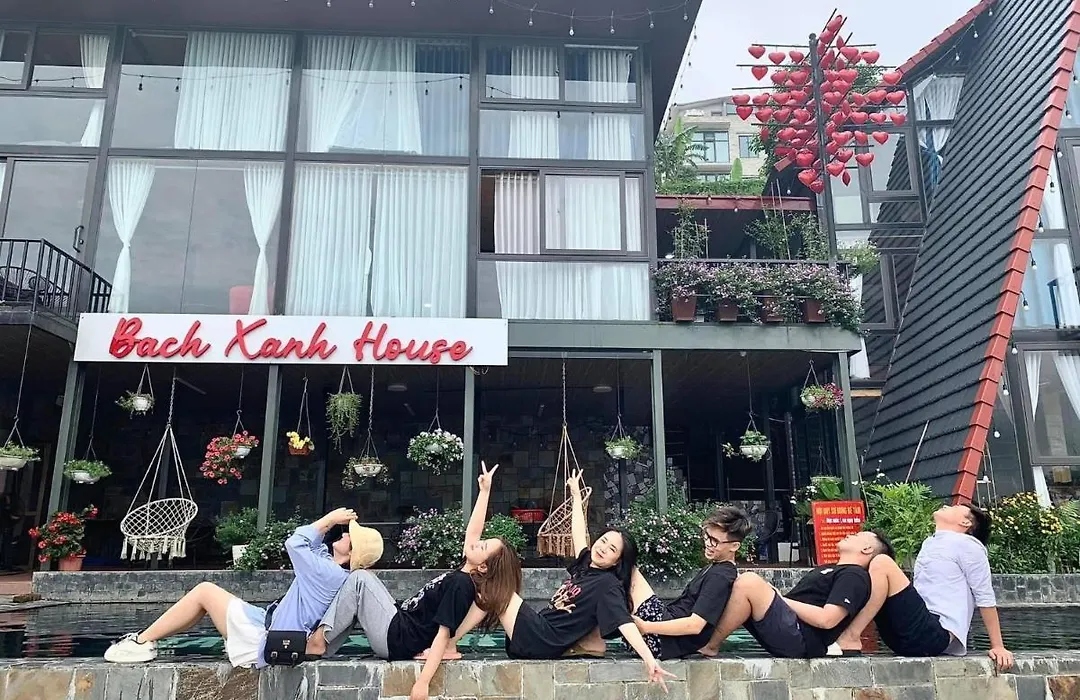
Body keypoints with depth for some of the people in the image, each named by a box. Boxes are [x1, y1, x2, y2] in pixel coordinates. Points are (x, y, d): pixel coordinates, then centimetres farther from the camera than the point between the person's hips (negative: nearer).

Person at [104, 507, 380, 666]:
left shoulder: (328, 574, -24)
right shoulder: (338, 573, 4)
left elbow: (295, 543, -20)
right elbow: (312, 546, 16)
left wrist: (329, 519, -12)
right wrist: (331, 524, 4)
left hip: (262, 641, -9)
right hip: (268, 627, 9)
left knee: (204, 591, -1)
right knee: (206, 593, 17)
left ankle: (141, 642, 9)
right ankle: (146, 641, 24)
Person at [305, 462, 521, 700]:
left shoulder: (460, 584, -23)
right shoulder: (464, 575, 1)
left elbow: (443, 634, -27)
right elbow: (472, 531, 10)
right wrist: (485, 490, 11)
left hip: (396, 638, -9)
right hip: (400, 624, 9)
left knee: (360, 579, -10)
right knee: (358, 599, 17)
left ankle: (319, 641, -3)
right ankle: (321, 651, 11)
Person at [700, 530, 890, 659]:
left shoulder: (855, 576, -2)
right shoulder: (830, 569, 29)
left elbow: (826, 619, -17)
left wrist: (783, 599, -8)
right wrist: (775, 594, 7)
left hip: (801, 640, -10)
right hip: (786, 632, 10)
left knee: (749, 581, -27)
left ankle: (710, 645, -15)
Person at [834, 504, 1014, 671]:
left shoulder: (967, 545, 2)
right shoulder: (929, 543, 24)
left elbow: (985, 598, 0)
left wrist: (998, 647, -2)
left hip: (936, 634, -8)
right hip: (916, 635, 8)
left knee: (882, 563, -21)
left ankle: (849, 640, -23)